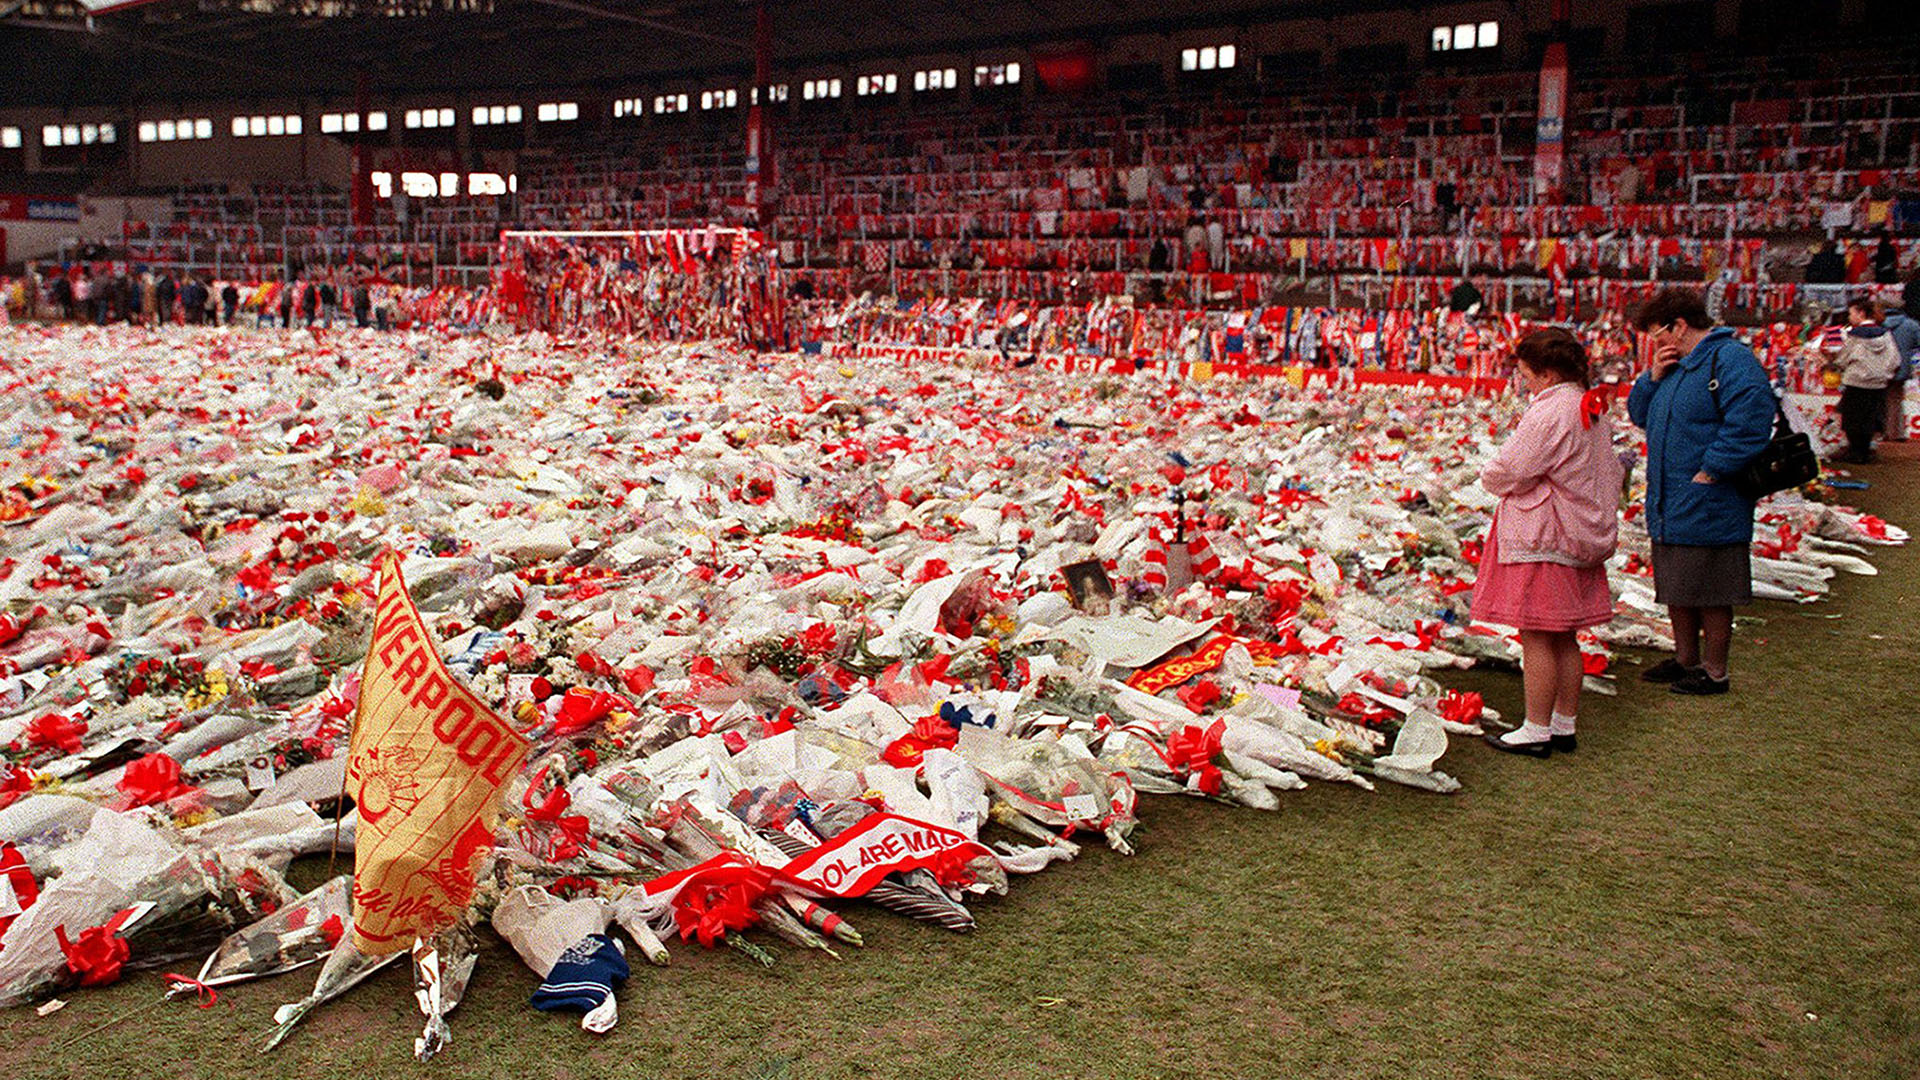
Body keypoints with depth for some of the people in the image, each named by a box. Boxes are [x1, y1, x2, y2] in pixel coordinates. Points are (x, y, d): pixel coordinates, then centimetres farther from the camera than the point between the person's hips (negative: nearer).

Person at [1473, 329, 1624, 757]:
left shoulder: (1548, 415, -19)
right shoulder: (1591, 412, 12)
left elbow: (1509, 472, -19)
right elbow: (1611, 473, 20)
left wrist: (1487, 476, 2)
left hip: (1542, 543, -10)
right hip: (1582, 540, 10)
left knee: (1536, 637, -3)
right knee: (1564, 638, 14)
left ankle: (1537, 730, 2)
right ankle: (1565, 725, 21)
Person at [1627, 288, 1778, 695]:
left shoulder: (1731, 359, -15)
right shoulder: (1675, 364, 15)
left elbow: (1749, 424, -24)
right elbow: (1639, 414, 20)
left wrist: (1708, 473, -21)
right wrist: (1654, 377, 3)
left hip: (1707, 507, -9)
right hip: (1669, 507, 9)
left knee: (1710, 593, 2)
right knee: (1677, 589, 17)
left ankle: (1715, 671, 13)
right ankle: (1686, 659, 31)